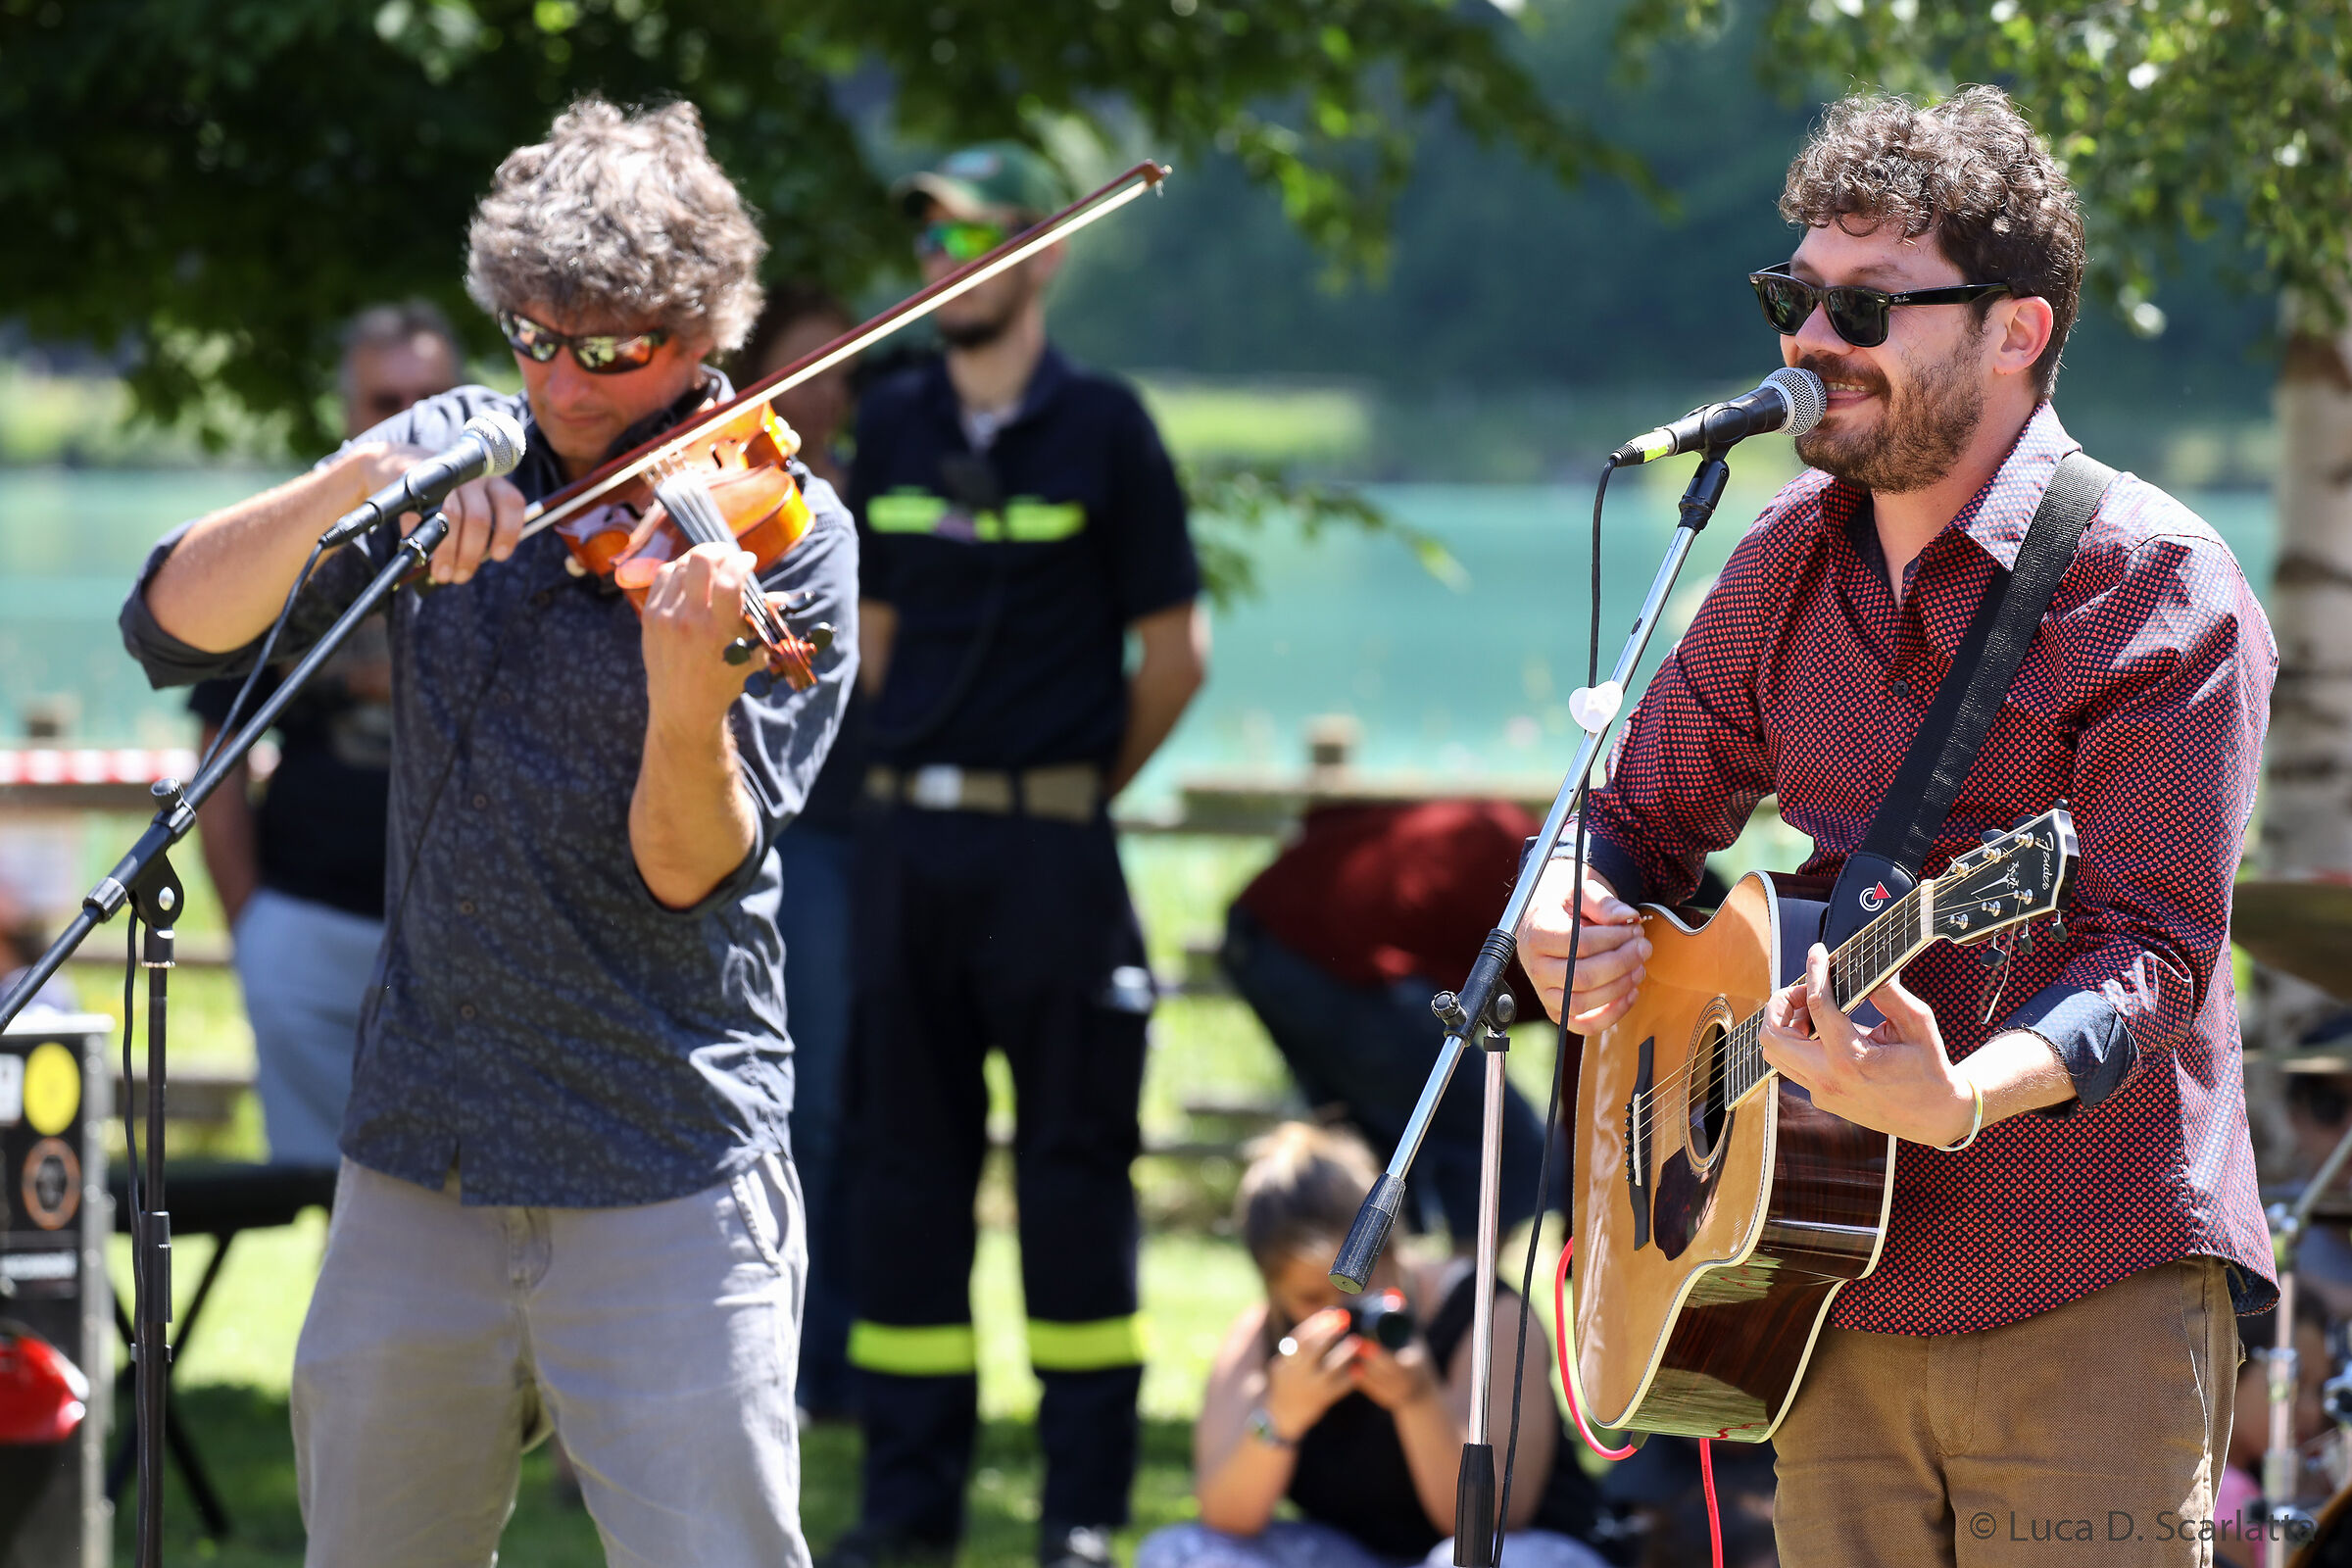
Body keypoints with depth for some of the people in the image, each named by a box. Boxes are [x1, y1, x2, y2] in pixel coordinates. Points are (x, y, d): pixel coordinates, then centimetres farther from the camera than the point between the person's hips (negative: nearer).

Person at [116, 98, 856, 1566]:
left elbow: (688, 872, -13)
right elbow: (175, 625, -4)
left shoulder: (779, 532, -6)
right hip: (423, 1156, 4)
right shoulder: (452, 457, 6)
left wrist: (689, 702, -33)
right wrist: (356, 483, -20)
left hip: (665, 1179, -4)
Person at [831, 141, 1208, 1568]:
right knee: (905, 1155, 6)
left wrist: (1073, 796, 6)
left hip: (1051, 845, -5)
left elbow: (1174, 654, -1)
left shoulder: (1103, 430, -4)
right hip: (909, 834, 5)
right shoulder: (895, 426, 9)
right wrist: (925, 772, 12)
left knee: (1073, 1161, -2)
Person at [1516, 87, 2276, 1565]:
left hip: (2085, 1310, -6)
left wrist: (1958, 1097, -35)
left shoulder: (2156, 589, -10)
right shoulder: (1792, 559, 10)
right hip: (1838, 1298, 6)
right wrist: (1566, 919, -2)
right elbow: (1642, 820, 22)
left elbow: (2153, 954, -16)